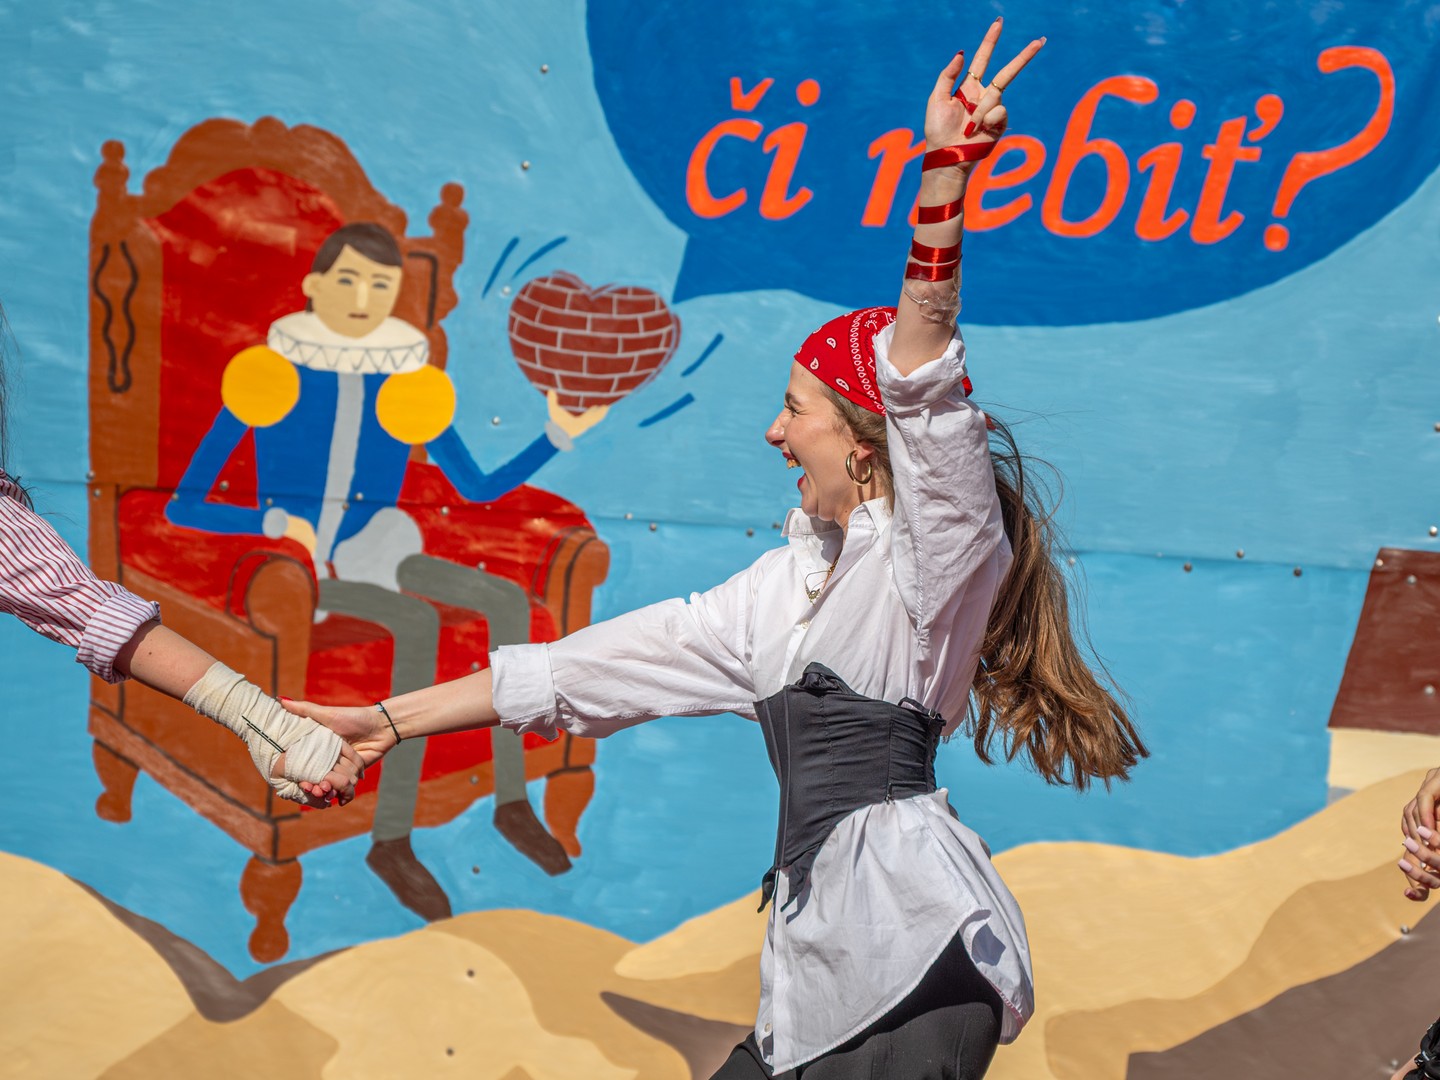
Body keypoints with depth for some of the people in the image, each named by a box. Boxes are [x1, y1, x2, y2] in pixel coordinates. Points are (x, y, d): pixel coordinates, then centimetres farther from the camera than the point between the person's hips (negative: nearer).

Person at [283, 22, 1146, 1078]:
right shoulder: (791, 582, 15)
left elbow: (921, 381, -22)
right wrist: (392, 719, 13)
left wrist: (946, 172, -33)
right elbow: (611, 659, 13)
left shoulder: (935, 558, -4)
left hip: (918, 959, -7)